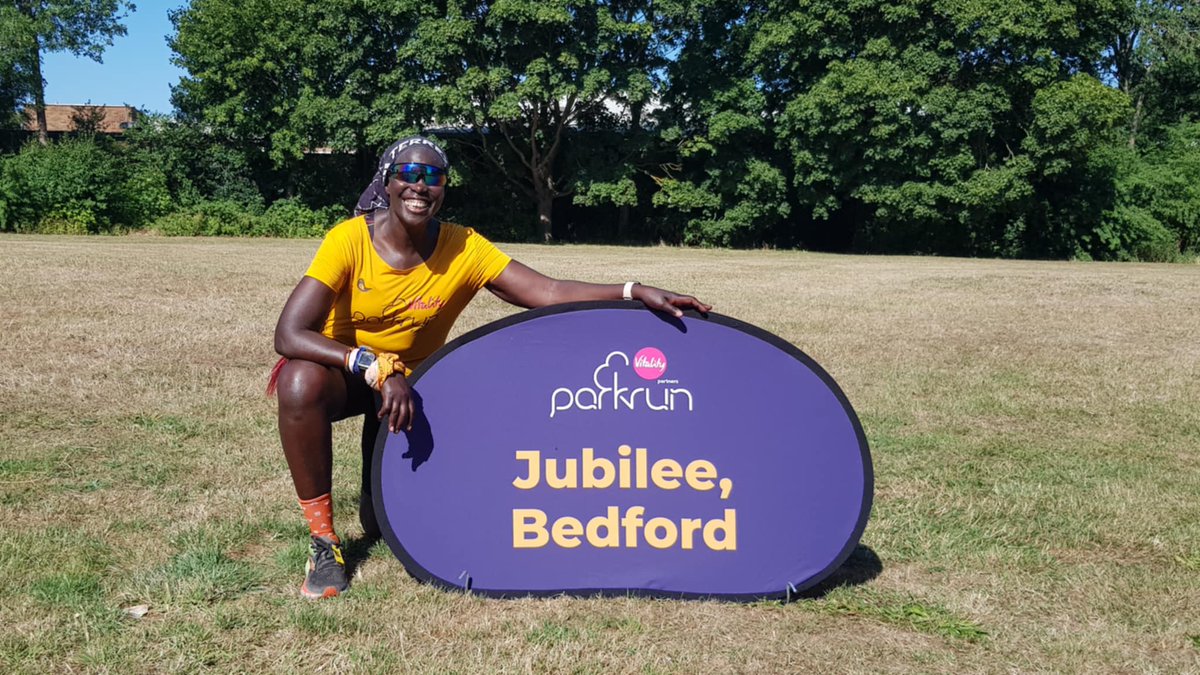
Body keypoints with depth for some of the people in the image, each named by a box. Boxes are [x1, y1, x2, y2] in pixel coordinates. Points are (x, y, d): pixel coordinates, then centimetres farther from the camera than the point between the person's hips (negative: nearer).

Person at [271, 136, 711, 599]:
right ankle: (323, 540, -19)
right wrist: (378, 368, -42)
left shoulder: (464, 249, -18)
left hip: (409, 383, 2)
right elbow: (289, 335, -30)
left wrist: (634, 292, -39)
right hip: (339, 371, -2)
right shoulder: (350, 239, -24)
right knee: (301, 382, -38)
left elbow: (549, 293, -26)